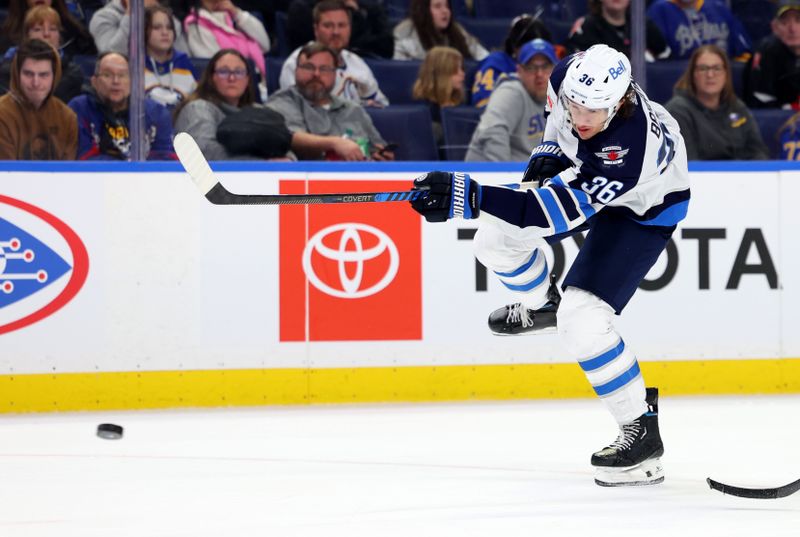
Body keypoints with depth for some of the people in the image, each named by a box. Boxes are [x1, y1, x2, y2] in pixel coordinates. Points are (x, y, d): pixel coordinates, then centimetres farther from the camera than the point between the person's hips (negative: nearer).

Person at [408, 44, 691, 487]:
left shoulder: (633, 145, -45)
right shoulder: (569, 77, -25)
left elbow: (563, 208, -48)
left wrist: (470, 197, -54)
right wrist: (547, 156, -13)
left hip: (644, 205, -7)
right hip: (581, 170, 8)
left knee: (581, 319, -21)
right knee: (496, 240, 6)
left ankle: (642, 433, -6)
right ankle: (541, 306, 40)